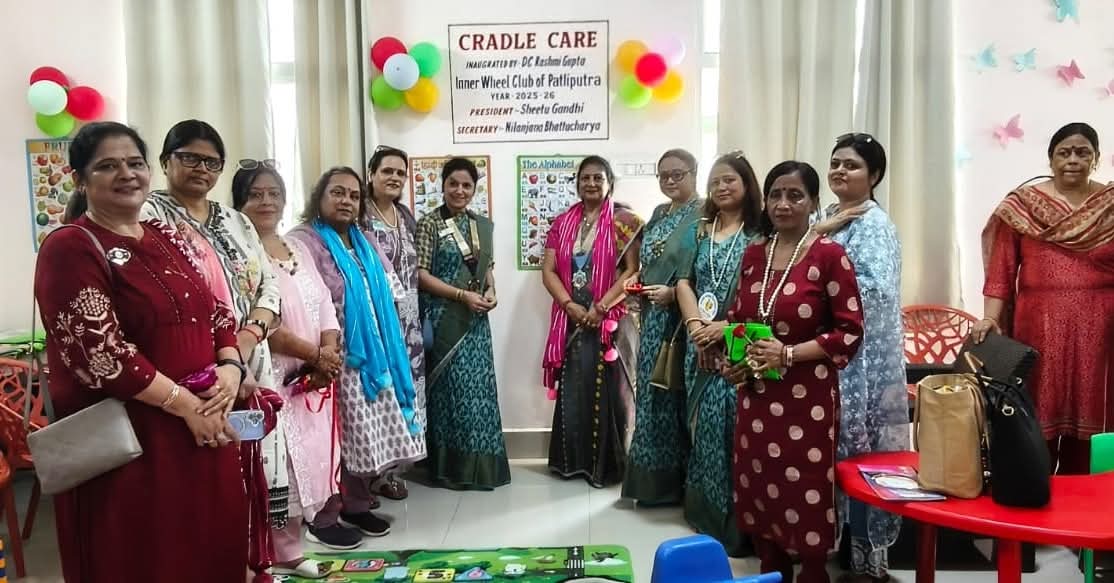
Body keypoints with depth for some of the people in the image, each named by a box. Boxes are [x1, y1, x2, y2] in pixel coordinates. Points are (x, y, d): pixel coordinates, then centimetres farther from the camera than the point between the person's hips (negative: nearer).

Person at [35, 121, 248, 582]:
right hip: (129, 436, -6)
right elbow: (99, 352, -18)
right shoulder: (70, 249, -9)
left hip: (206, 425, 6)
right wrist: (185, 404, -16)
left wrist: (230, 367, -6)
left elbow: (216, 312, 14)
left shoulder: (168, 240, 13)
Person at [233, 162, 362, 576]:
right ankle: (284, 555, 13)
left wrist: (329, 352, -7)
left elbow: (326, 307, 10)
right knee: (279, 470, -1)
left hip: (314, 379, 7)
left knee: (308, 462, 13)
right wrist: (315, 355, -13)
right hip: (271, 379, -7)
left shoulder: (298, 249, 14)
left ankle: (291, 548, 27)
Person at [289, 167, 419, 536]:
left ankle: (356, 504, 27)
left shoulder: (366, 242, 14)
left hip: (372, 355, 8)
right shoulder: (302, 241, -10)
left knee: (367, 432, 13)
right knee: (333, 437, -2)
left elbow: (389, 290, 21)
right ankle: (323, 516, 12)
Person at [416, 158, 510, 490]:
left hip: (476, 320, 6)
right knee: (450, 386, -2)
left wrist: (491, 292, -3)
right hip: (444, 318, -5)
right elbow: (420, 274, -11)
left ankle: (479, 464, 19)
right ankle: (450, 466, 10)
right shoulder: (429, 224, -6)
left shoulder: (482, 225, 11)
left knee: (478, 385, 8)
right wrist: (462, 295, -17)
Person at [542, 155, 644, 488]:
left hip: (610, 320, -4)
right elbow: (548, 270, 5)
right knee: (572, 390, 8)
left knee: (606, 390, 0)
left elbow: (633, 271, -9)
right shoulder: (562, 223, 11)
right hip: (570, 319, 4)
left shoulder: (625, 221, -2)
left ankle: (605, 463, 12)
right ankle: (571, 459, 20)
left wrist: (601, 307, -16)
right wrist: (570, 306, -10)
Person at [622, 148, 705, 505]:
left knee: (675, 395, -1)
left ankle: (676, 481, 12)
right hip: (652, 318, 8)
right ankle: (653, 480, 24)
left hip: (681, 318, -8)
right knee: (652, 394, 12)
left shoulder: (704, 216, -8)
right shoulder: (658, 214, 16)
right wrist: (636, 281, 4)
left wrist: (673, 293, -20)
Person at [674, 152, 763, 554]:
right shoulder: (699, 231, 13)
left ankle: (738, 522, 8)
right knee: (705, 426, 9)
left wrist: (728, 326, -17)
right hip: (702, 344, 4)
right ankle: (707, 515, 23)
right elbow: (684, 282, 6)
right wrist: (696, 324, -9)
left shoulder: (760, 233, 0)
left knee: (737, 426, -4)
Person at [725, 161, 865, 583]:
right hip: (756, 394, 5)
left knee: (806, 496, 4)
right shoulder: (754, 254, 7)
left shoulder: (829, 255, -9)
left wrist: (788, 354, -19)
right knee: (759, 490, 13)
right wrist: (732, 359, -2)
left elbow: (850, 333, -10)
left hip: (808, 397, -5)